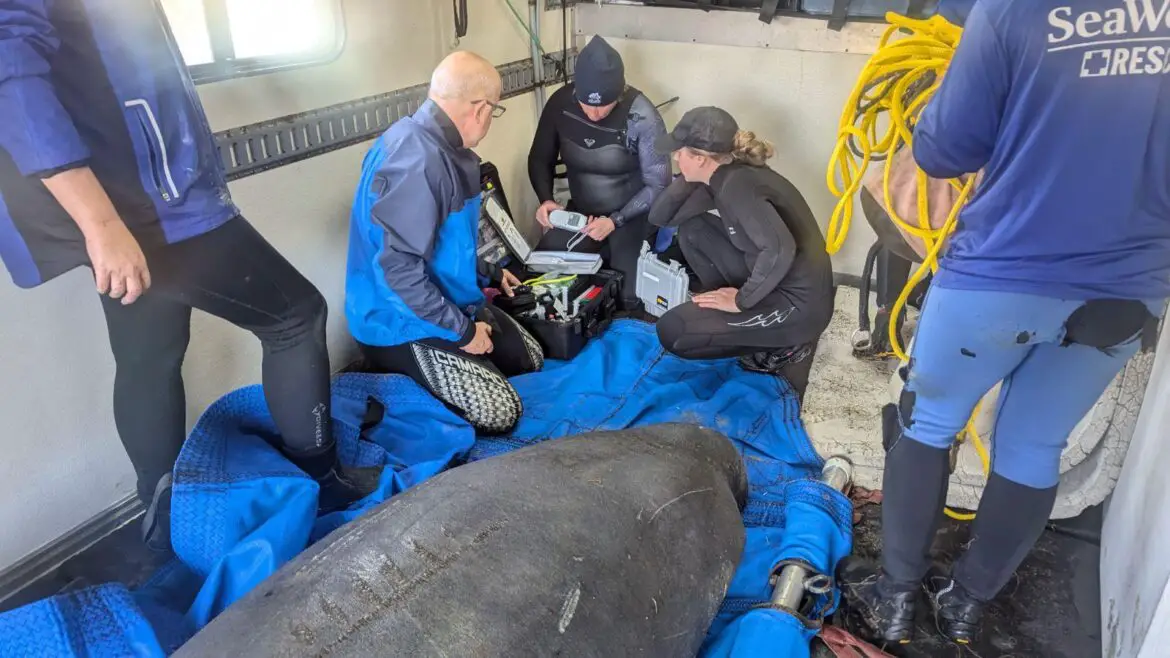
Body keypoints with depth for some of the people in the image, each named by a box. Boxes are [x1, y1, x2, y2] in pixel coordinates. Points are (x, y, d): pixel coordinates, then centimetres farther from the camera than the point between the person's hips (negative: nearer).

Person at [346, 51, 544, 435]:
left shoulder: (441, 147, 4)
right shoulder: (415, 161, -29)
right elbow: (398, 268, -32)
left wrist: (488, 275, 22)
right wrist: (461, 331, -23)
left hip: (448, 300, 10)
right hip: (404, 322, -10)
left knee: (530, 359, 17)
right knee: (499, 414, -15)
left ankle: (414, 370, 20)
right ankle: (399, 369, 3)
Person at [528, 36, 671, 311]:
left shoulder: (643, 117, -22)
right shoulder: (560, 102, -12)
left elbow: (658, 185, -15)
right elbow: (540, 158, 1)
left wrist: (615, 221, -25)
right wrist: (545, 200, -18)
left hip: (630, 216, -3)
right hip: (579, 213, 3)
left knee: (628, 298, -18)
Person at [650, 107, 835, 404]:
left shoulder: (736, 185, -22)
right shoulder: (720, 178, 5)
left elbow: (780, 249, -35)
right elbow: (660, 217, 10)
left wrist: (742, 300, -23)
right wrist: (688, 178, -3)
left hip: (798, 303, -9)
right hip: (771, 282, 9)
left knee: (671, 332, -11)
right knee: (691, 230, 9)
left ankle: (779, 348, 1)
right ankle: (722, 313, 14)